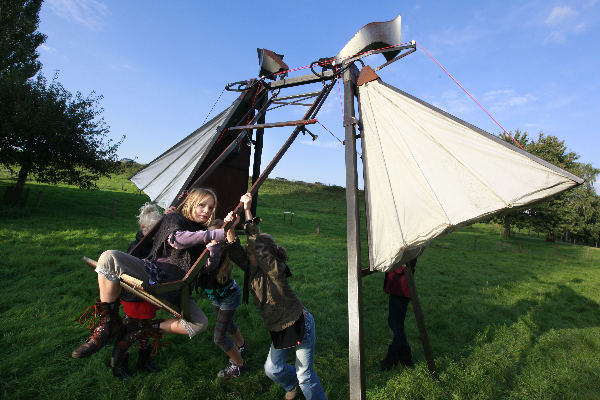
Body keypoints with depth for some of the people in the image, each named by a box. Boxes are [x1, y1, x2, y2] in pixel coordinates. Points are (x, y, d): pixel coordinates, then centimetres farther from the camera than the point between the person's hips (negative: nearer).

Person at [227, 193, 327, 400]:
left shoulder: (275, 269, -25)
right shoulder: (254, 270, -3)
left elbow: (258, 245, -36)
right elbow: (237, 253, -15)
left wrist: (247, 211, -35)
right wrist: (230, 230, -31)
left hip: (300, 326, -8)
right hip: (279, 330, 8)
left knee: (304, 375, 4)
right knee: (272, 369, 16)